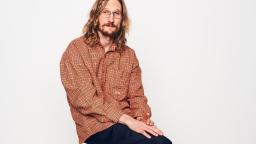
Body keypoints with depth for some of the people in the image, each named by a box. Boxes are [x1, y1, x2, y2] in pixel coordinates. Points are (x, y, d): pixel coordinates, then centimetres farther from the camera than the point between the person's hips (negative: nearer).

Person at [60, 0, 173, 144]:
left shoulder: (129, 54, 12)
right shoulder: (76, 49, -4)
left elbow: (136, 95, 10)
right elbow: (85, 98, -14)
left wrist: (142, 118, -13)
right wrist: (127, 119, -21)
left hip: (127, 121, 5)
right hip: (97, 126, -5)